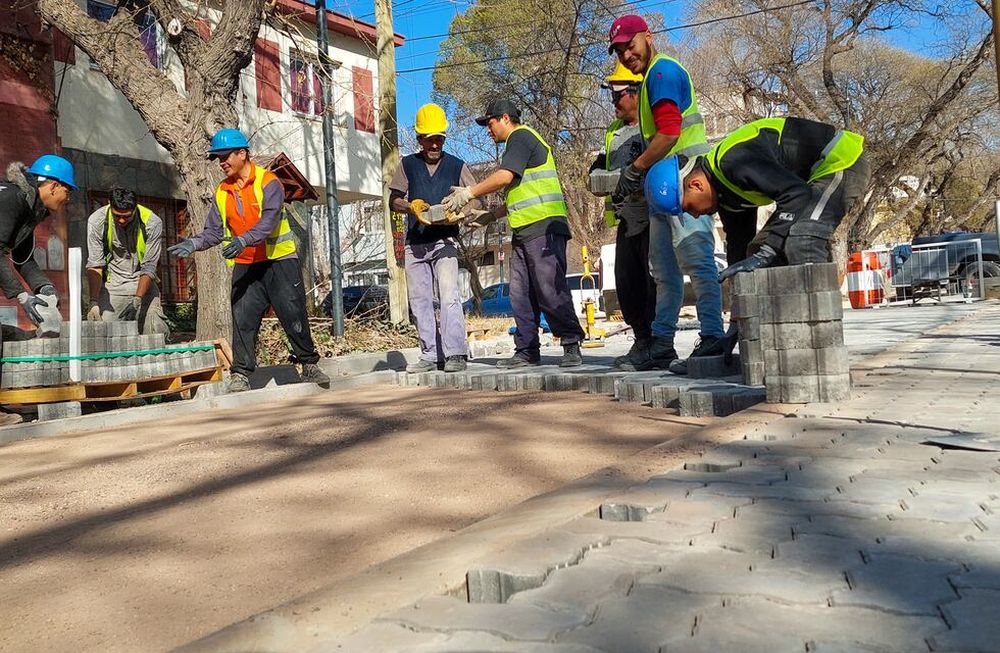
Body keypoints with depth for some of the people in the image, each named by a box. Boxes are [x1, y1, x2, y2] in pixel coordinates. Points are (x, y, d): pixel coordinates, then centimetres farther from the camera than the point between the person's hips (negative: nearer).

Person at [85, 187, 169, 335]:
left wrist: (137, 300, -23)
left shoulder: (152, 223, -16)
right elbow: (95, 265, -10)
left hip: (143, 284, 0)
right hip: (112, 286, 0)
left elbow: (149, 268, -13)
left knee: (157, 334, -12)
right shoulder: (97, 221, -12)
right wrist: (94, 302, -20)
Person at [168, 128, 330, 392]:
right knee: (243, 320, -1)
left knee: (294, 316, -1)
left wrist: (243, 240, -36)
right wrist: (194, 244, -13)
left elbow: (269, 220, -22)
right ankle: (240, 374, 5)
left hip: (279, 262, -4)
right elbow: (214, 231, 6)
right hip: (245, 267, 4)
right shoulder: (222, 192, 9)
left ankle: (310, 365, 13)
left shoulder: (268, 182, -8)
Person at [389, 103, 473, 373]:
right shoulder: (408, 164, 10)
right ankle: (429, 355, 12)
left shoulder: (457, 166, 7)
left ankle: (455, 354, -17)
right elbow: (394, 200, 8)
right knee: (419, 300, 5)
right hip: (415, 243, 3)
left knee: (449, 296, -16)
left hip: (445, 240, -3)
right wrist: (412, 206, -13)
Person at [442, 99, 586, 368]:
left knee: (549, 289, -12)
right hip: (524, 230, 10)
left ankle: (572, 345, -8)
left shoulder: (521, 136, -2)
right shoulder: (518, 143, 29)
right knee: (520, 293, 5)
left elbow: (504, 177, -15)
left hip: (542, 226, -10)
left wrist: (468, 193, -6)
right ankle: (526, 351, 8)